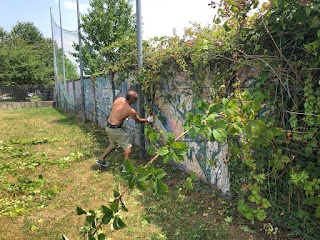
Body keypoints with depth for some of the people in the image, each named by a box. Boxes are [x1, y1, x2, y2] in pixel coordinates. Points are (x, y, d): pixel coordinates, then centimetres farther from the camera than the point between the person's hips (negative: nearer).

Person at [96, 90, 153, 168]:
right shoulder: (130, 111, -20)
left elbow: (111, 107, 16)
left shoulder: (119, 99, -2)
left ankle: (101, 159, 36)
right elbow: (139, 120, -3)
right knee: (128, 146, 4)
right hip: (115, 129, -8)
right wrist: (148, 120, 13)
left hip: (108, 127, 8)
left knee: (113, 145, 27)